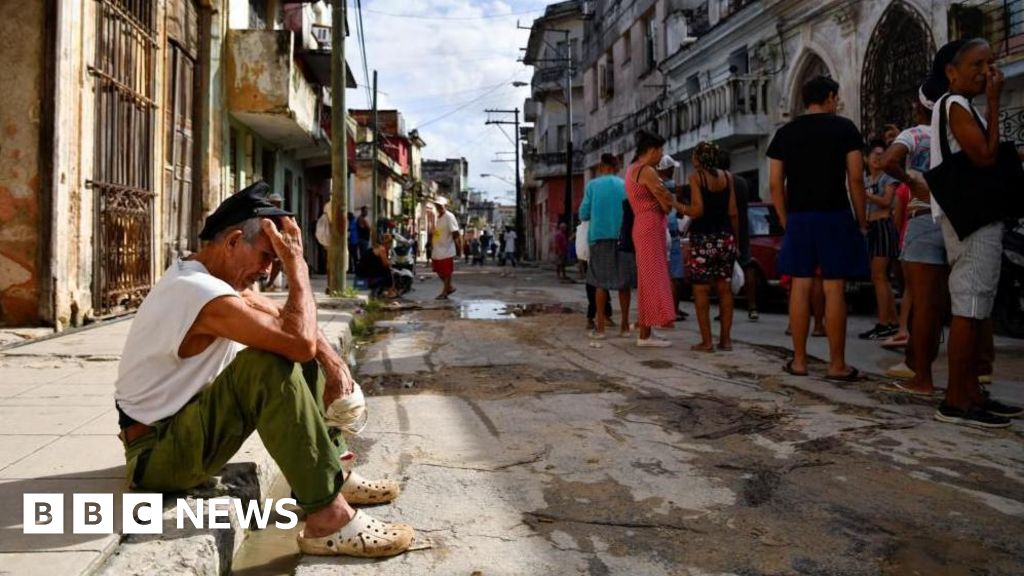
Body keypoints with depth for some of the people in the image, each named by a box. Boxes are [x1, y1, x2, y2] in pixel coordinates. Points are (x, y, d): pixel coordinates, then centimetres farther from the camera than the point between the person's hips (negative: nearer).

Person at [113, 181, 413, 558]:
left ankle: (331, 474, 9)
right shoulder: (202, 292, -27)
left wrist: (333, 363, -7)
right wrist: (297, 265, -25)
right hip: (157, 451, -10)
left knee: (294, 348, 7)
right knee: (269, 364, -33)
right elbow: (301, 340, -36)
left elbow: (291, 322, 9)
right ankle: (327, 516, -30)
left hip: (187, 421, 10)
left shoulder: (219, 276, 4)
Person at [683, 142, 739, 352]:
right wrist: (735, 239, 12)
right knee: (724, 289, 9)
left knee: (701, 290, 0)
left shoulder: (696, 176, -5)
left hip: (703, 239, -5)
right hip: (725, 238, 5)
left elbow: (697, 210, -14)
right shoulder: (727, 176, 8)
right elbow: (733, 212, 5)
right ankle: (725, 339, 12)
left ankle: (707, 341, -1)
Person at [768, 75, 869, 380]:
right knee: (834, 289, -1)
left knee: (800, 287, 6)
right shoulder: (844, 128, 0)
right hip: (835, 216, -3)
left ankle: (799, 360, 9)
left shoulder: (784, 133, 9)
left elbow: (775, 184, 6)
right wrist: (861, 220, 3)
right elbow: (856, 179, -5)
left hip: (798, 218, 3)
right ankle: (837, 364, 2)